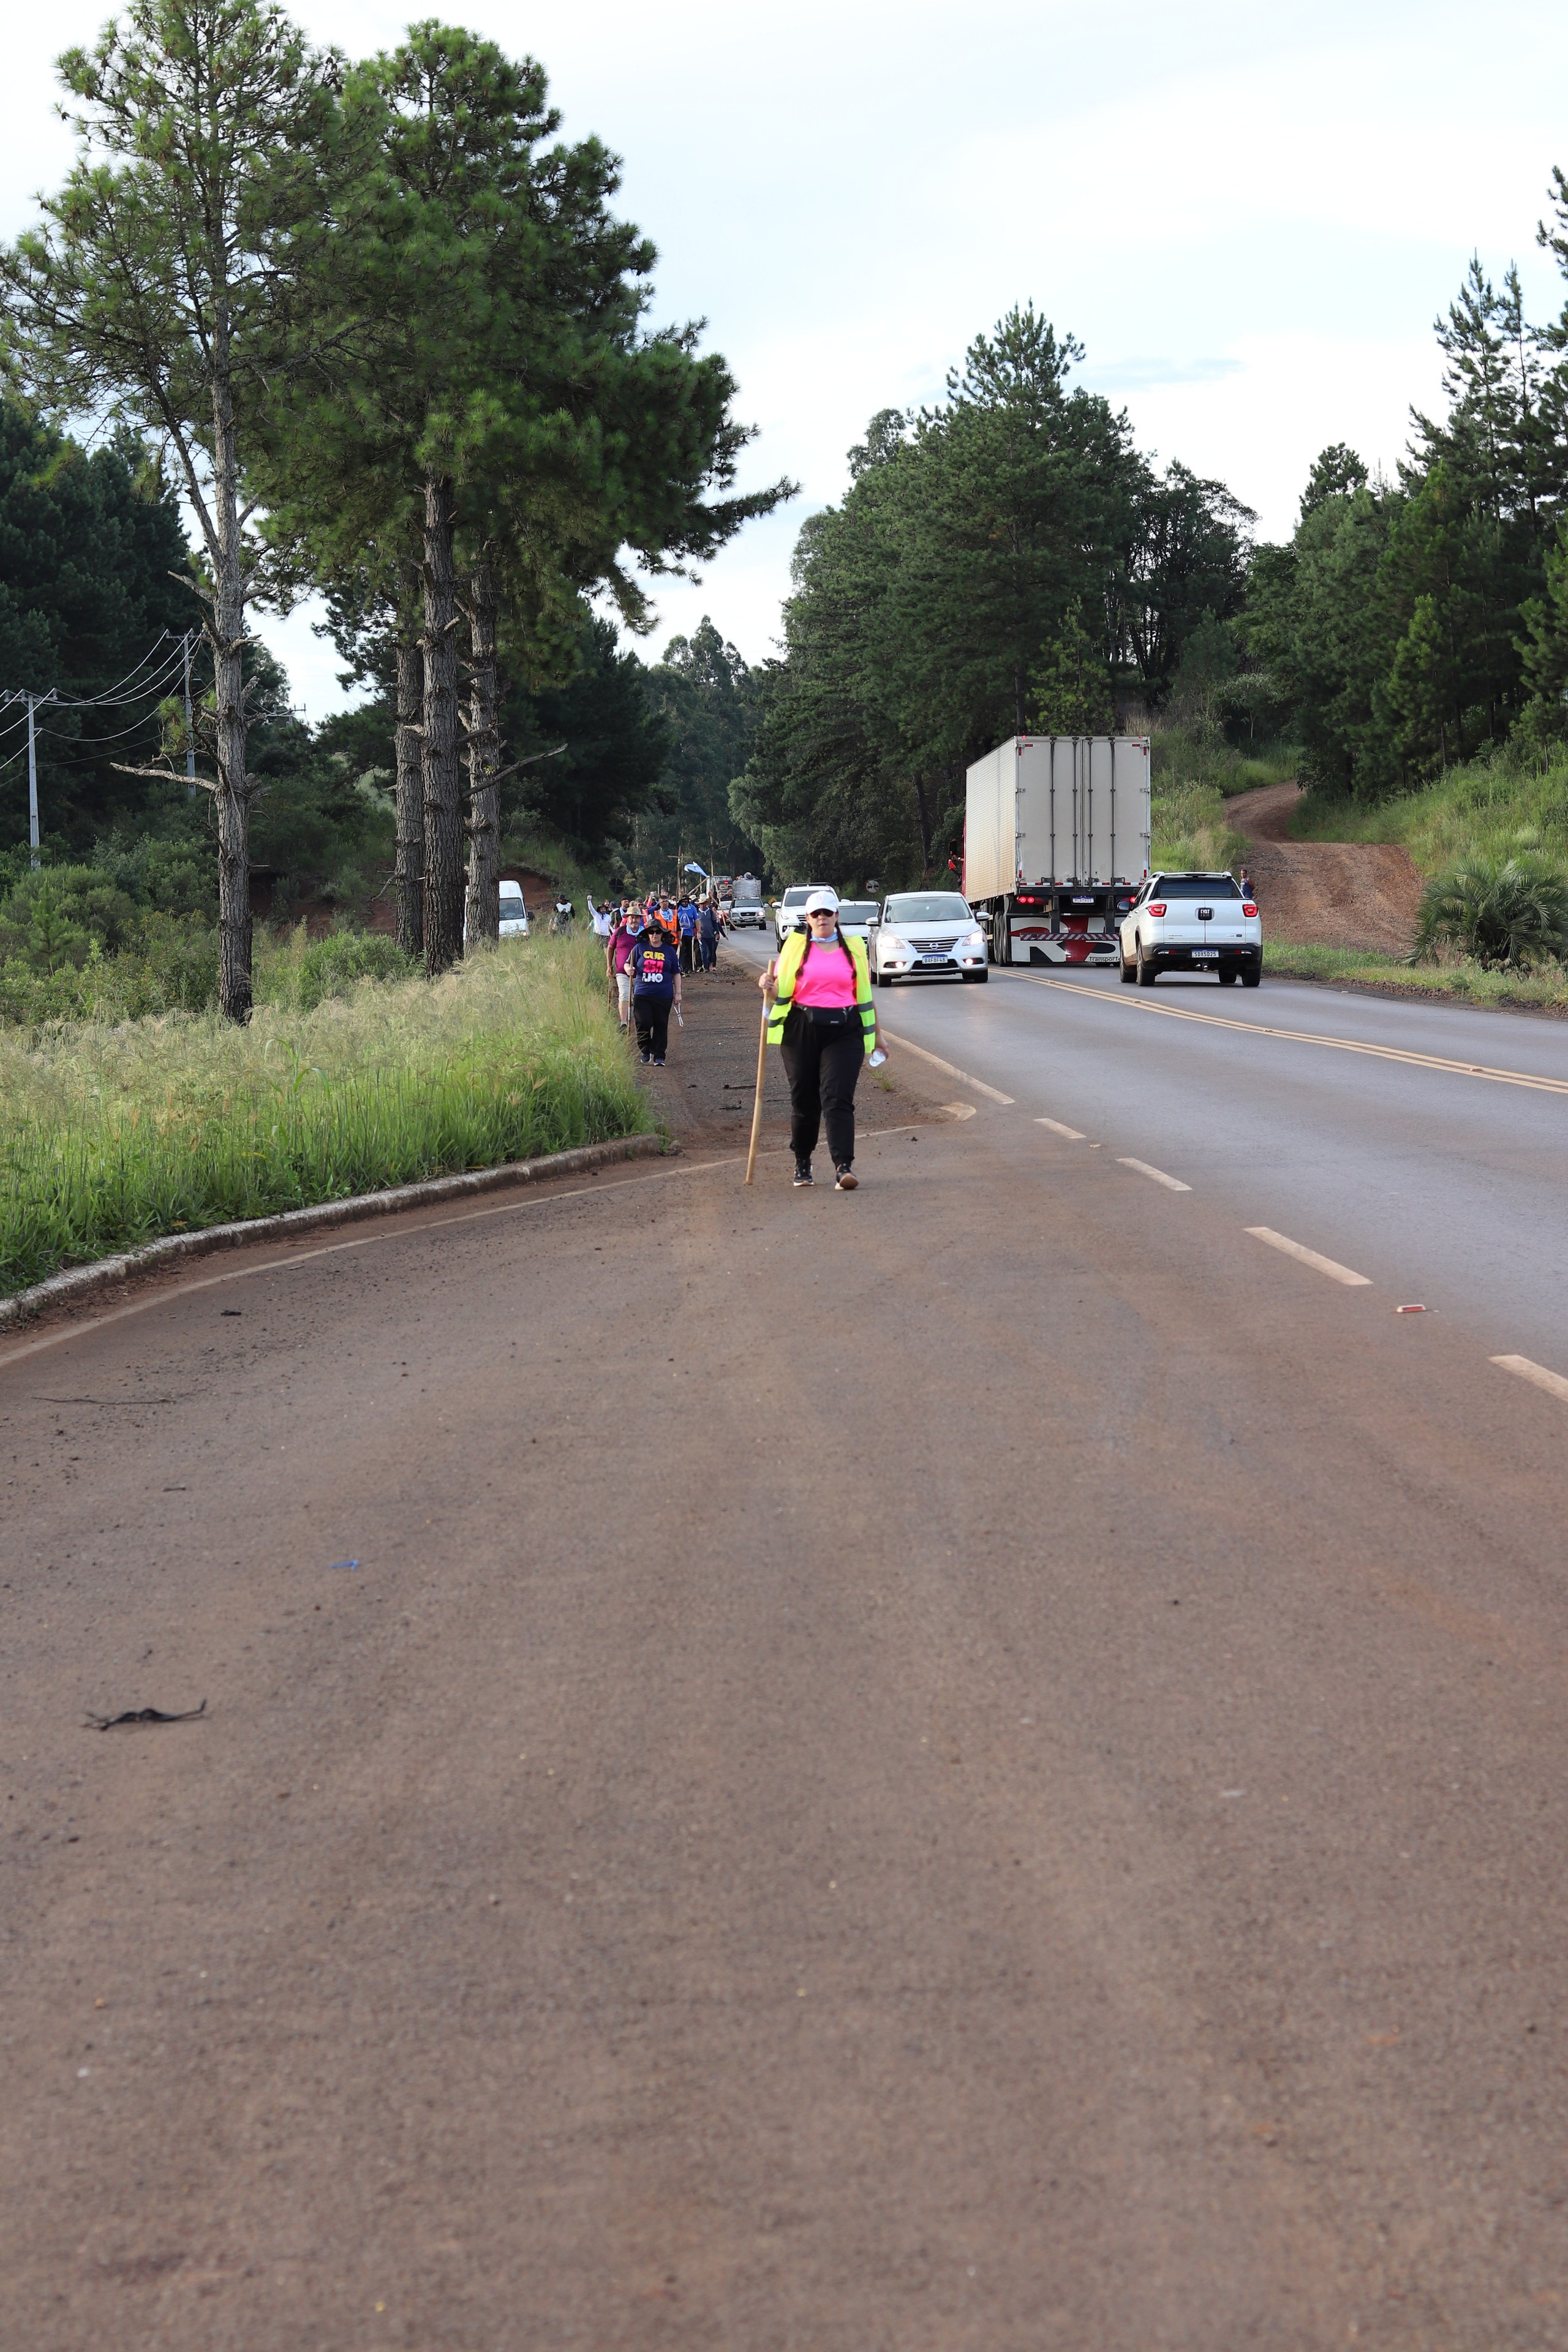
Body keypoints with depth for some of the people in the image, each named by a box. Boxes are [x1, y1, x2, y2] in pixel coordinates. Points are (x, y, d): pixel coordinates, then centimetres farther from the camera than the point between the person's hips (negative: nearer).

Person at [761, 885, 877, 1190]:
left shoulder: (854, 947, 12)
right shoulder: (795, 946, 9)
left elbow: (865, 994, 17)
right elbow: (781, 991, 9)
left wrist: (875, 1035, 19)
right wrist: (768, 985, -14)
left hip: (844, 1032, -1)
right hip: (801, 1031, 1)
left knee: (837, 1099, -13)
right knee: (804, 1100, 6)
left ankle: (844, 1166, -20)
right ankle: (802, 1163, 24)